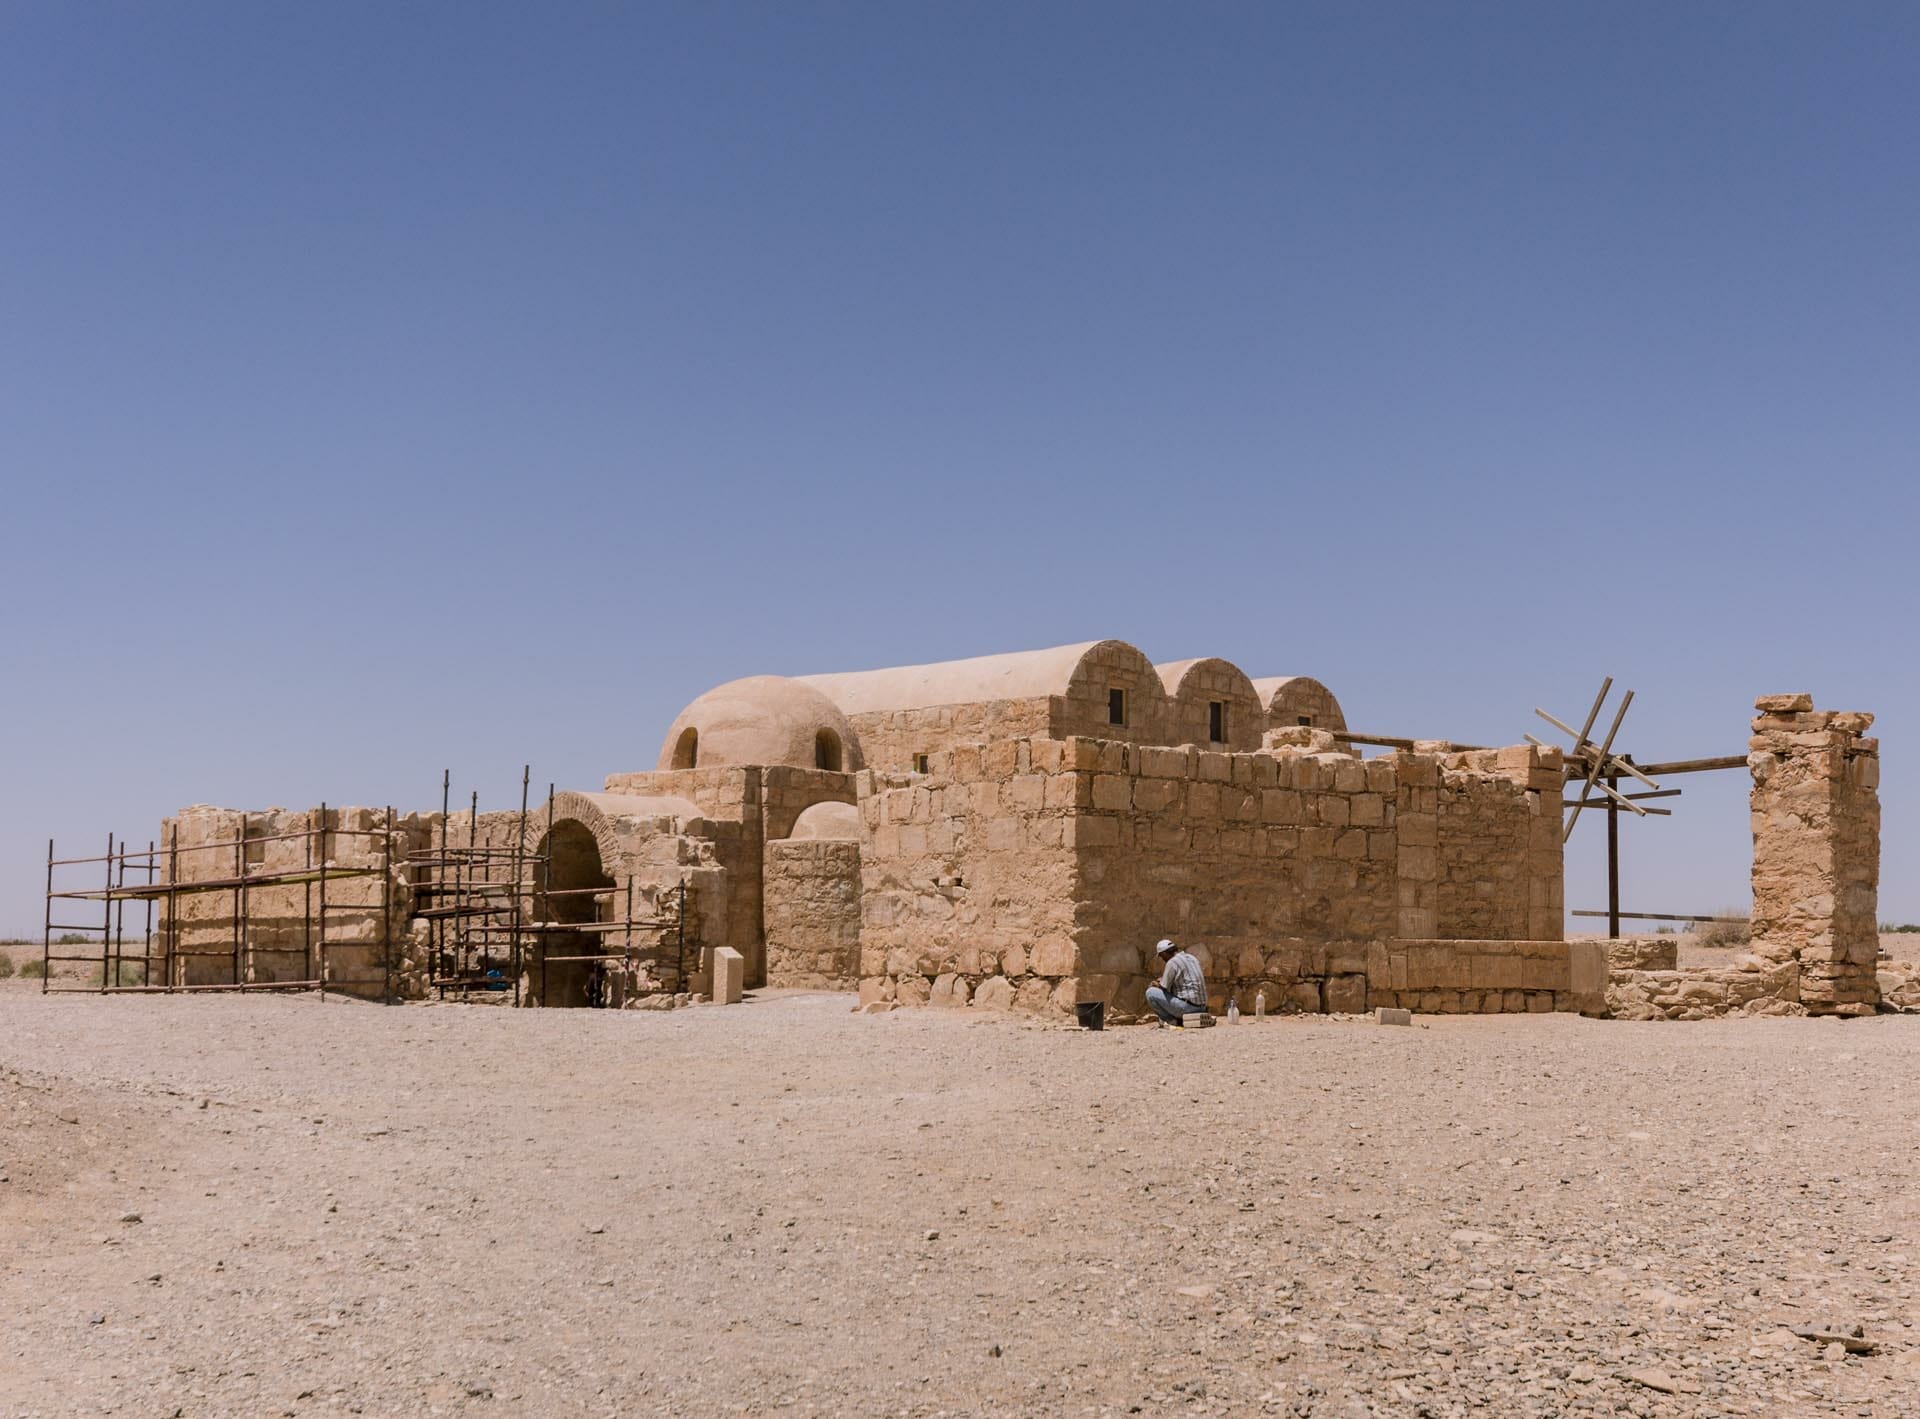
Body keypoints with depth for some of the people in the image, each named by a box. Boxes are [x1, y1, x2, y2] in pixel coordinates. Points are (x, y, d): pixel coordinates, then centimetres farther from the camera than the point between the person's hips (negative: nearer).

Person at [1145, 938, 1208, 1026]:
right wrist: (1163, 980, 24)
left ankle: (1171, 1020, -1)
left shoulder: (1172, 963, -12)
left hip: (1188, 1006, -9)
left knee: (1150, 993, -4)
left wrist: (1153, 985, 13)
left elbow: (1164, 989, -8)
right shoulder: (1191, 957, 15)